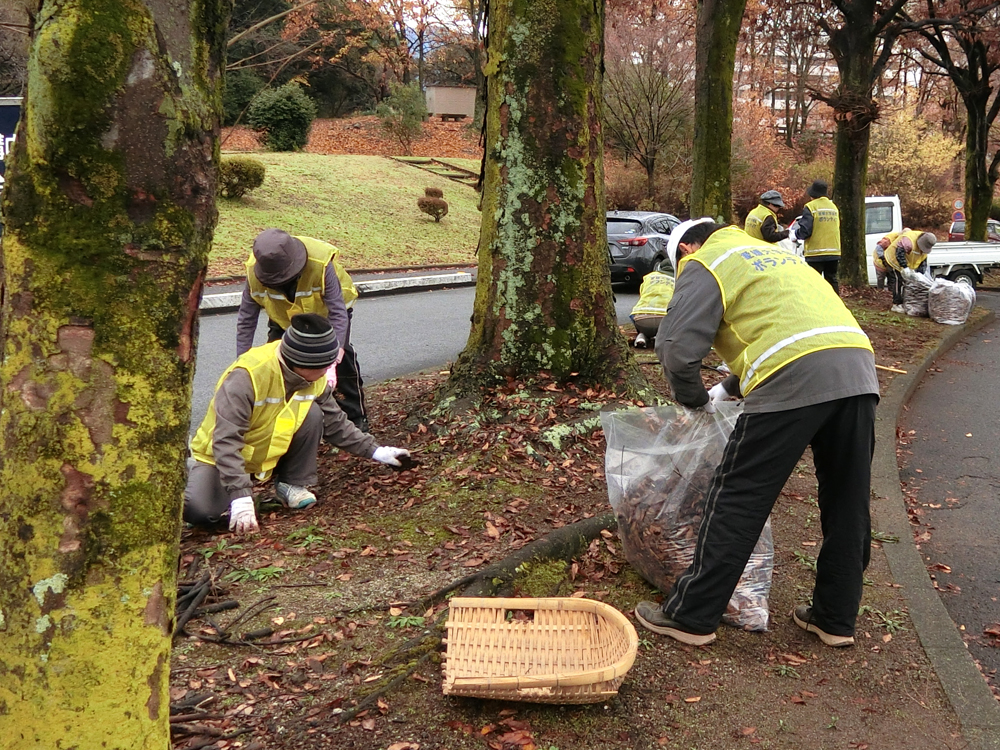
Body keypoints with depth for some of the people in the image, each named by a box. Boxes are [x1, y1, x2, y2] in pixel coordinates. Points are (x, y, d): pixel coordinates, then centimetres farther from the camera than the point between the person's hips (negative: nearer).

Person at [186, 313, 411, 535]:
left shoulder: (315, 378, -12)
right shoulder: (246, 376, -33)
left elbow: (335, 424, 2)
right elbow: (226, 440, -37)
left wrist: (375, 451, -3)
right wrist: (240, 497, -44)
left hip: (268, 452, 5)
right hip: (219, 456, -5)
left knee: (312, 415, -22)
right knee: (199, 509, -31)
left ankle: (292, 484, -5)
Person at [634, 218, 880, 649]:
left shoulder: (705, 264, 10)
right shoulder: (774, 254, 35)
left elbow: (677, 348, -4)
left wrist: (695, 399, 13)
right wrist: (730, 388, 33)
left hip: (793, 380, -8)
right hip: (858, 368, 8)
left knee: (737, 501, 2)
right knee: (847, 504, 16)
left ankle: (692, 616, 12)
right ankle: (836, 619, 29)